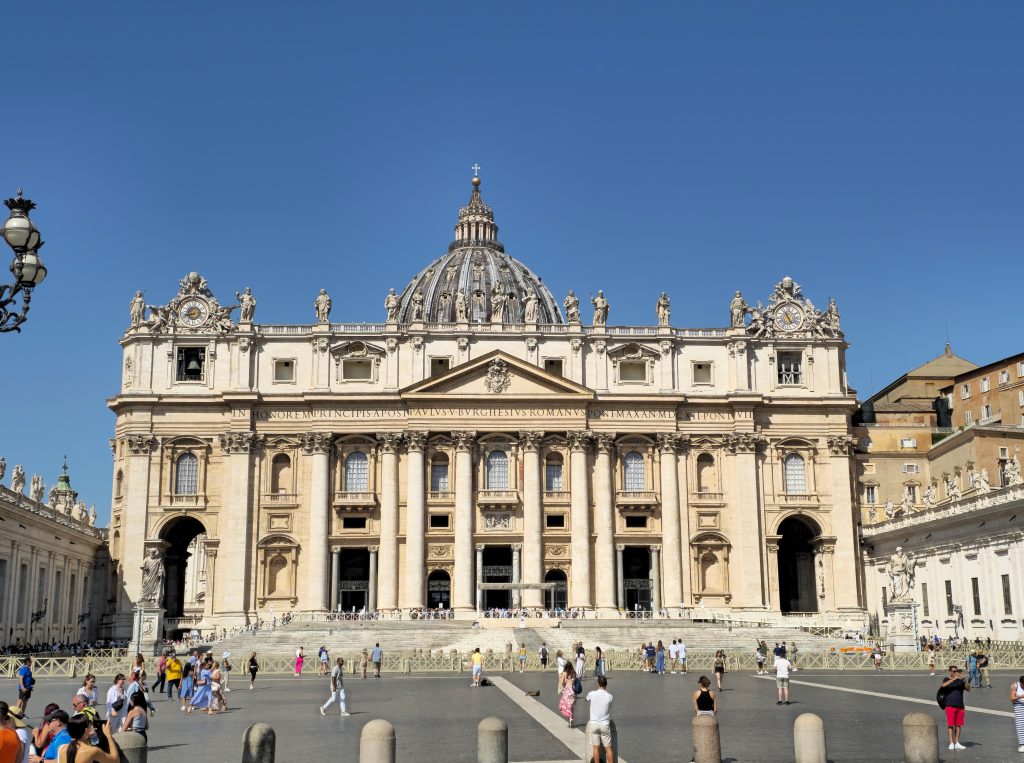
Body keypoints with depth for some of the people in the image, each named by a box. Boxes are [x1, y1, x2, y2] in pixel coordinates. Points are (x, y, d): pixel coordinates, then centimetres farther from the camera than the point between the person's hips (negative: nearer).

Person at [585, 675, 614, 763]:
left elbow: (587, 700, 14)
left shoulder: (592, 694, -10)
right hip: (605, 725, 0)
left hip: (593, 724, 0)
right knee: (608, 748, 7)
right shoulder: (610, 697, -9)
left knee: (596, 748, 7)